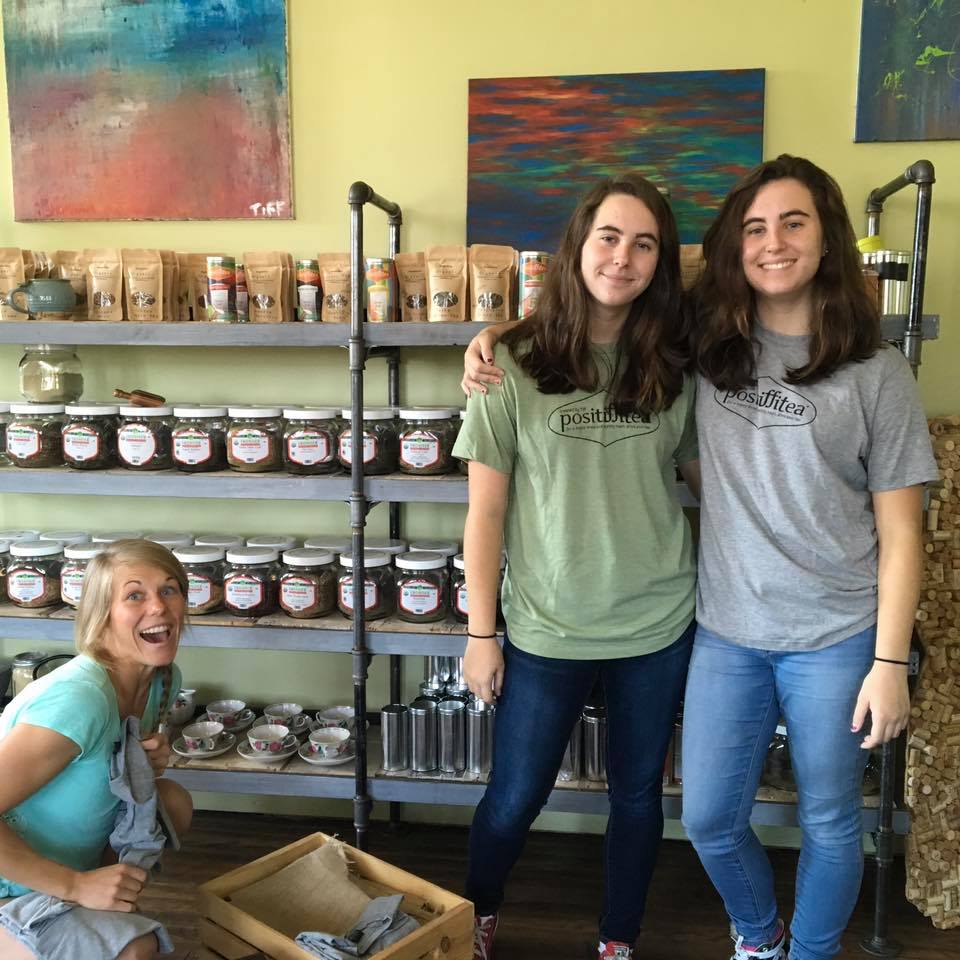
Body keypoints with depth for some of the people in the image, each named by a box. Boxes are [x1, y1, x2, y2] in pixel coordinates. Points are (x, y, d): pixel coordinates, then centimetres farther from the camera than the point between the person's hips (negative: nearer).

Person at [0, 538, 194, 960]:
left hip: (71, 860, 8)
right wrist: (76, 885, -27)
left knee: (173, 802, -1)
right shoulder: (78, 699, -31)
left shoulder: (162, 678, -5)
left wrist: (151, 763, -11)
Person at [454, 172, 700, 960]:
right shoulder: (514, 364, -10)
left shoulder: (674, 368, -2)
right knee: (515, 799, 14)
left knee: (638, 795, 17)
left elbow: (705, 475, 10)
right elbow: (486, 510, -7)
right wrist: (481, 632, -5)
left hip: (659, 626, 3)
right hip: (547, 629, -2)